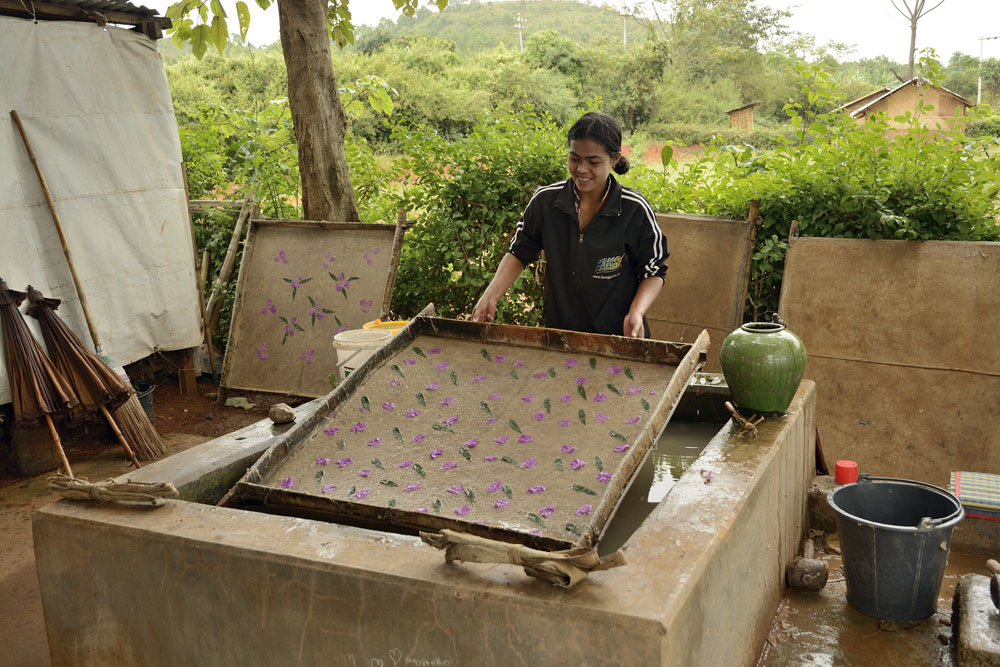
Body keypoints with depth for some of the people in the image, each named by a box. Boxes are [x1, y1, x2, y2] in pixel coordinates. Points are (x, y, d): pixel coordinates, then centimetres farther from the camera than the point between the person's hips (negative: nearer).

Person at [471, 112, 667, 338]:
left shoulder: (635, 210, -15)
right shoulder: (545, 200, -8)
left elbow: (654, 272, -6)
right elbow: (518, 254, 3)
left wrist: (636, 314, -23)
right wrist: (490, 297, -11)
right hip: (558, 333, 2)